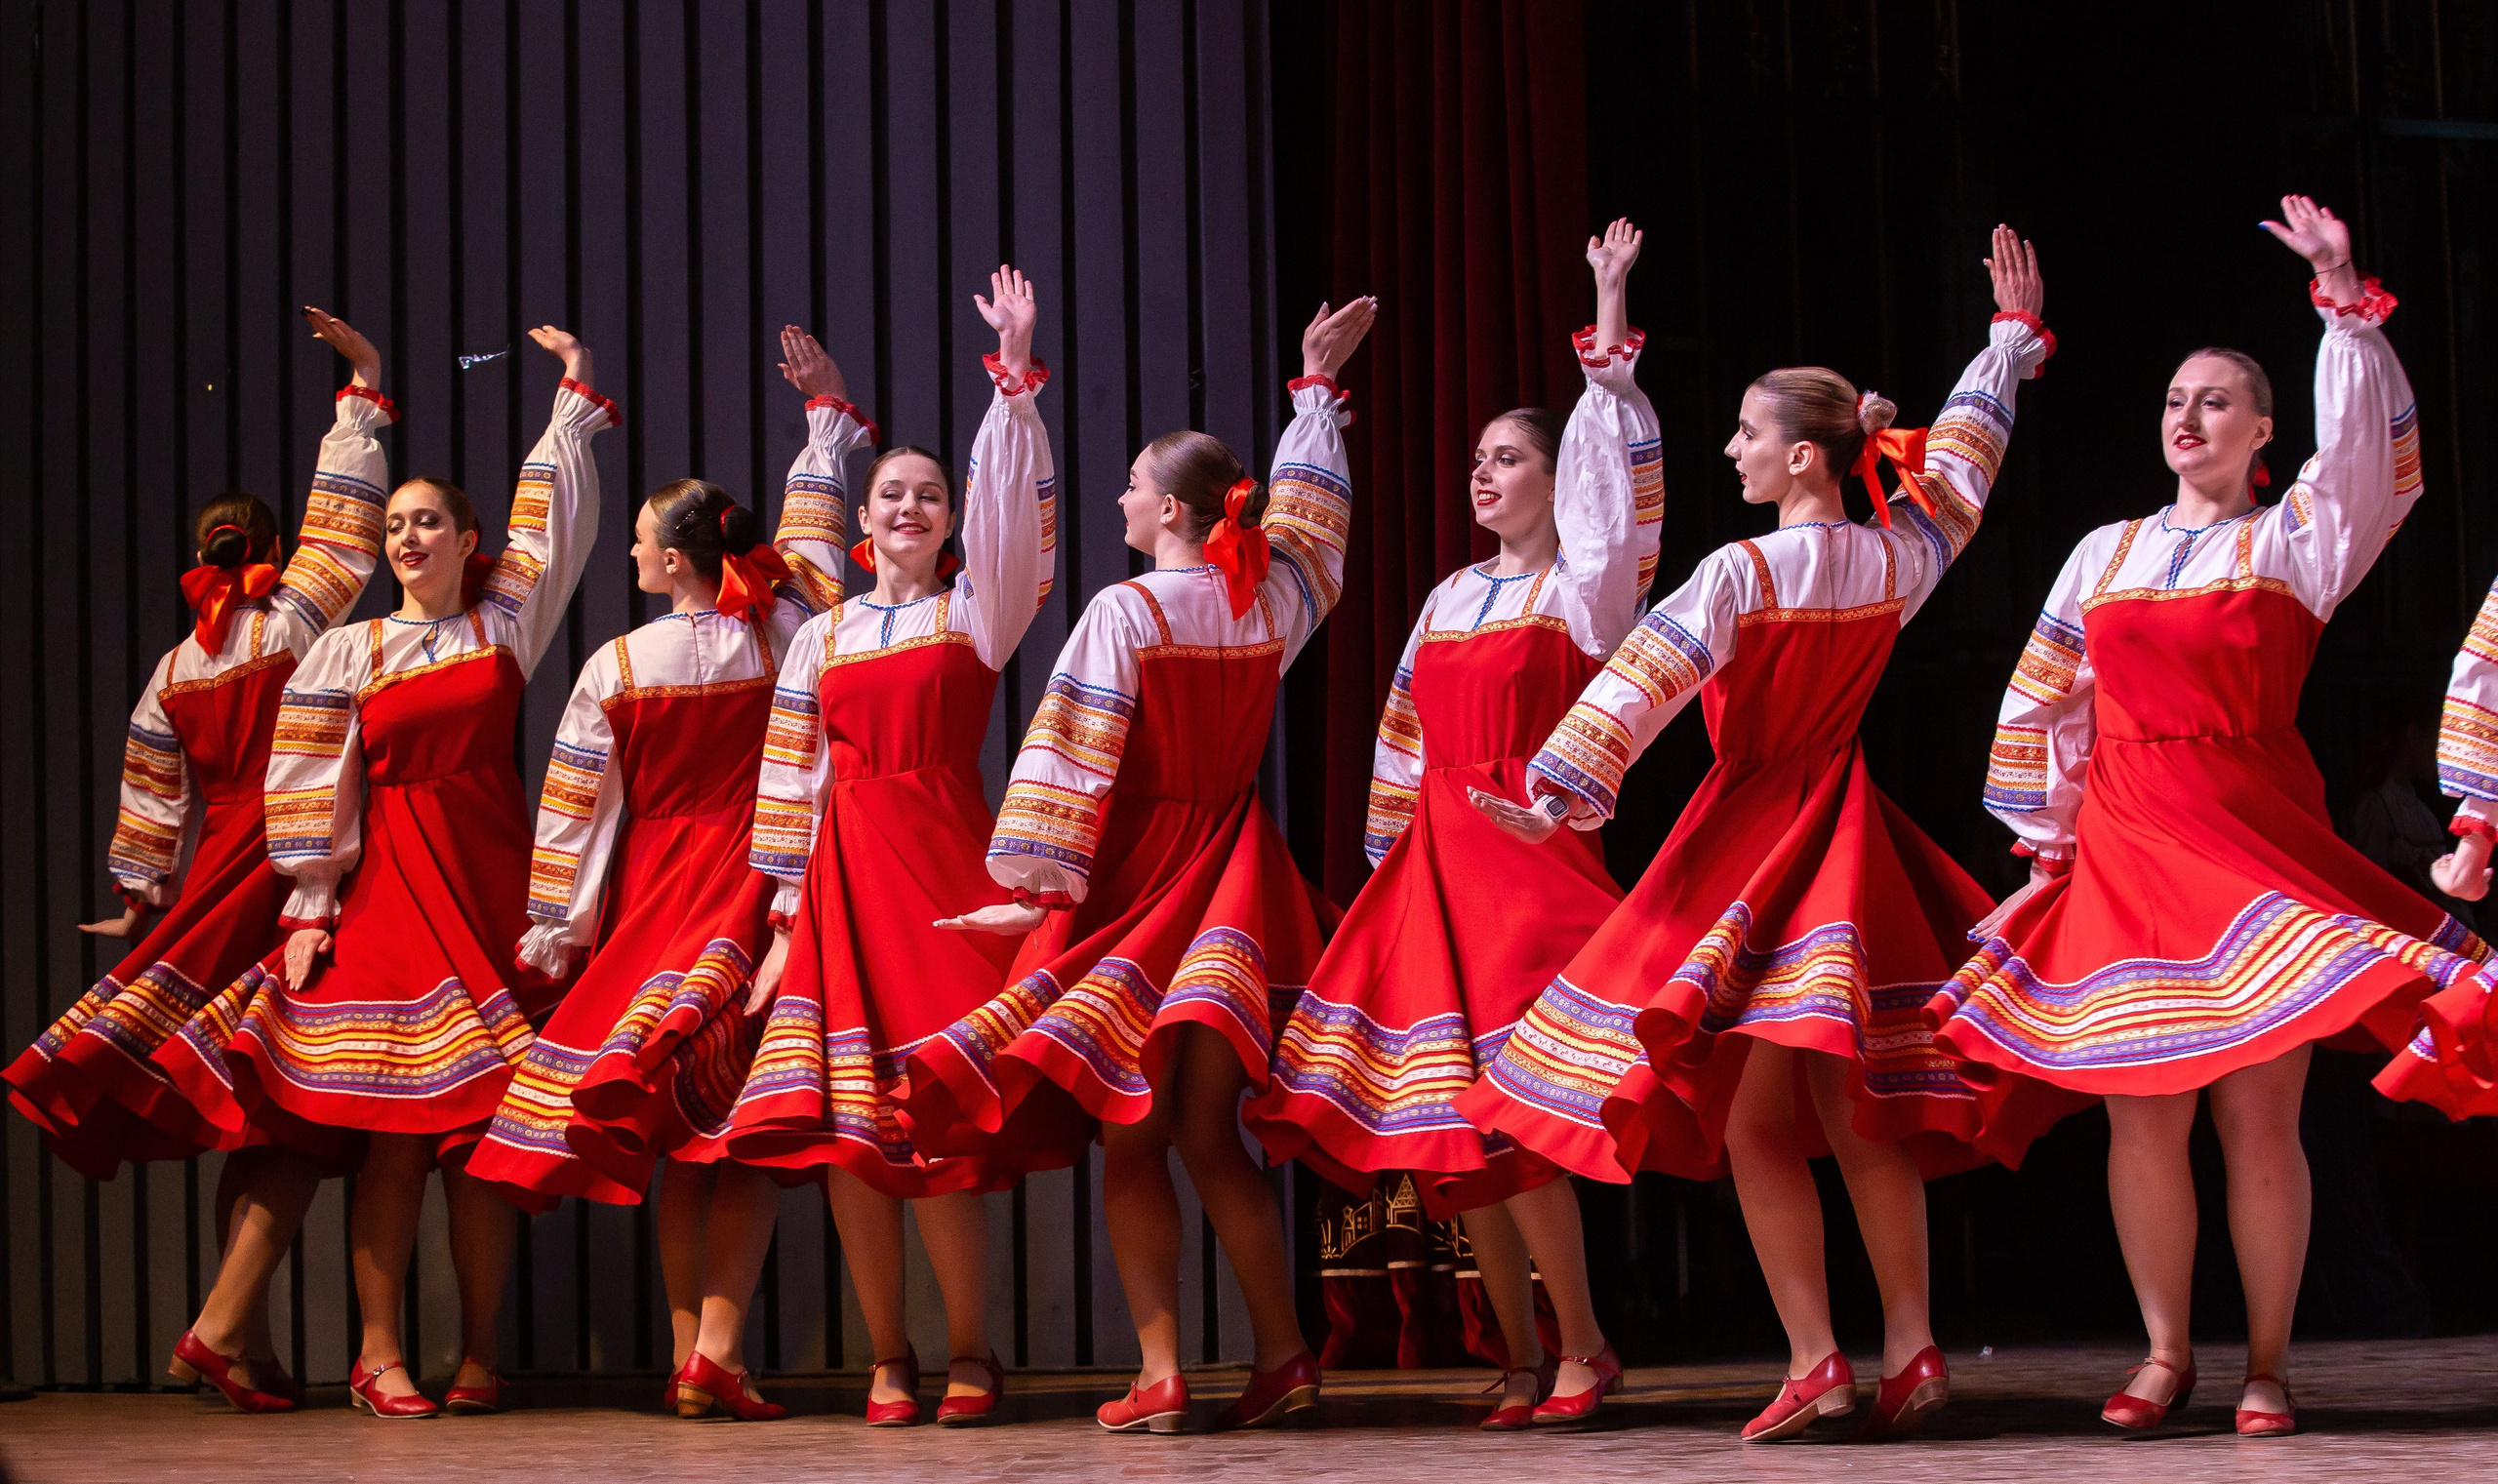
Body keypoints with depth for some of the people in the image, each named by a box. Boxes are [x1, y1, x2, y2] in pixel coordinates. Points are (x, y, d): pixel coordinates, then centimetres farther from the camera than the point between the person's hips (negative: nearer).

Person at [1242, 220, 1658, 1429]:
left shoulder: (1582, 589, 1)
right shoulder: (1449, 599, 18)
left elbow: (1610, 467, -13)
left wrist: (1608, 320, -17)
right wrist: (1391, 868, 17)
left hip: (1529, 846, -7)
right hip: (1437, 861, 7)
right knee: (1444, 1111, 2)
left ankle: (1580, 1340, -1)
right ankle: (1523, 1359, 11)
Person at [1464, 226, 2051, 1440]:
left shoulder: (1741, 572, -14)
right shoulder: (1896, 562, 3)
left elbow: (1640, 688, -19)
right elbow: (1959, 464, 20)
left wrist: (1555, 797, -18)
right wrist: (2014, 329, 31)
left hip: (1751, 832, -6)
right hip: (1847, 831, 6)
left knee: (1751, 1120, -4)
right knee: (1856, 1111, 9)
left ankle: (1814, 1358, -11)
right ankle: (1909, 1350, 7)